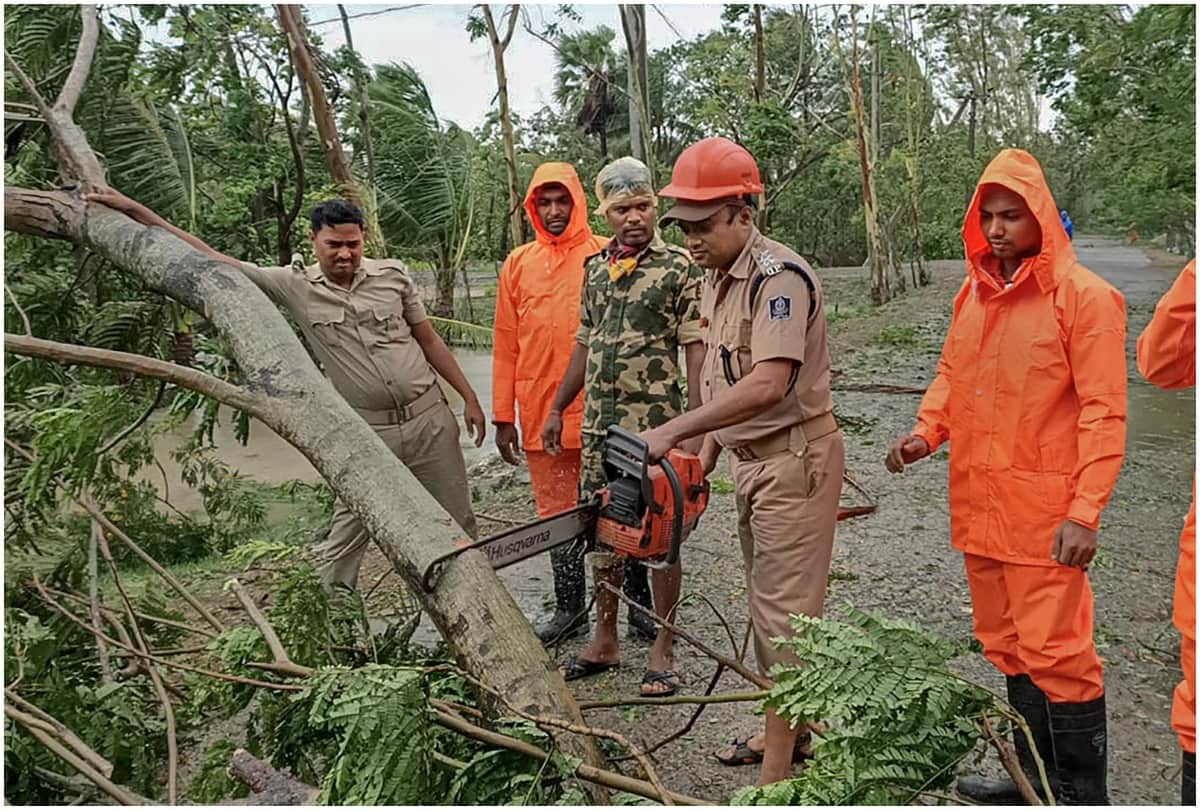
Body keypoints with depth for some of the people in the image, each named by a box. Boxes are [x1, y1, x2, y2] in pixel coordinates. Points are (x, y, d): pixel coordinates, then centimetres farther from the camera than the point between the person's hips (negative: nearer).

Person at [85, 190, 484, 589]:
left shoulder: (392, 274, -2)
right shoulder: (295, 286, -5)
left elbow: (428, 339, 6)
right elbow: (211, 260, -3)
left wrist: (469, 396, 5)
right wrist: (133, 209, -3)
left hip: (430, 419, 1)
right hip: (366, 434, -1)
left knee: (459, 525, 12)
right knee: (344, 538, 4)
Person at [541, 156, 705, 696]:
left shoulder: (679, 268, -5)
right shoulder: (595, 268, 12)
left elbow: (696, 351, -9)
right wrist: (556, 409, 17)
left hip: (654, 427, -6)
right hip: (598, 425, 6)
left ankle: (663, 649, 16)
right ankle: (605, 642, 26)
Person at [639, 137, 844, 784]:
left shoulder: (779, 276, -20)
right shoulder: (716, 277, 10)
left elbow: (767, 385, -32)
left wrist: (672, 432, -33)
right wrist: (707, 447, 10)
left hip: (795, 458, -10)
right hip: (752, 458, 10)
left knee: (785, 614, -3)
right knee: (766, 602, 18)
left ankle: (776, 774, 7)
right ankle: (786, 732, 35)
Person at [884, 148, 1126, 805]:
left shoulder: (1083, 296, -8)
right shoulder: (974, 292, 11)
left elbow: (1103, 412, -12)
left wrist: (1085, 512, -17)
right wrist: (928, 431, 0)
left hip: (1042, 510, -7)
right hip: (977, 503, 7)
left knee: (1054, 650, -2)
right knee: (1005, 644, 16)